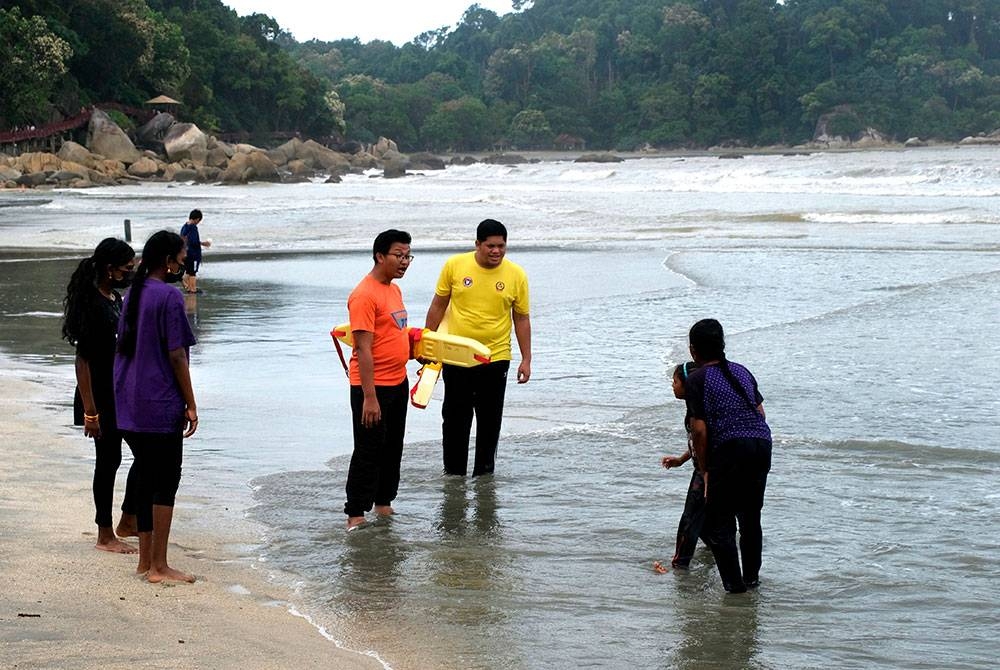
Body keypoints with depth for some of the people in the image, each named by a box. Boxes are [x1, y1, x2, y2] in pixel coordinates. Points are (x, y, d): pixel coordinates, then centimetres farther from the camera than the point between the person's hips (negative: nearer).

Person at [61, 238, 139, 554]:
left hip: (125, 394, 9)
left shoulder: (117, 299, 9)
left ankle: (128, 521, 24)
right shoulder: (93, 305, -20)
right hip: (102, 397, -9)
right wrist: (89, 412, -22)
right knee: (108, 460, 0)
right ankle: (105, 536, 13)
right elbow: (83, 361, -21)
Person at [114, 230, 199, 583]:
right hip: (162, 407, -8)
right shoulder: (170, 296, -13)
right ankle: (159, 566, 1)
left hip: (130, 406, 8)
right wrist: (191, 405, -8)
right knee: (166, 482, -2)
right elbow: (176, 356, -15)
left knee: (145, 478, 13)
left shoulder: (132, 294, 12)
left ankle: (145, 560, 18)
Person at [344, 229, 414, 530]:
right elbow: (363, 349, -22)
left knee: (392, 449, 17)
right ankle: (355, 515, 5)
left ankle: (383, 504, 29)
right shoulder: (365, 294, -18)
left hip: (398, 382, 9)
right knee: (368, 452, -3)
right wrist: (369, 397, -25)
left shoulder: (394, 290, 11)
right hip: (373, 386, -9)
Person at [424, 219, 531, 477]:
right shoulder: (455, 265, -5)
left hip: (495, 358, 0)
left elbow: (521, 318, 3)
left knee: (490, 419, 8)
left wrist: (526, 359, 0)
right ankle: (453, 472, 20)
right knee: (455, 417, 7)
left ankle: (484, 472, 21)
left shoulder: (516, 275, -4)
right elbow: (438, 305, 5)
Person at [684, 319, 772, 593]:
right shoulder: (741, 371, 19)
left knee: (718, 524, 2)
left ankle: (735, 586, -3)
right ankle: (752, 578, 29)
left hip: (730, 448, -7)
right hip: (762, 444, 7)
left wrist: (705, 470, 2)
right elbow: (760, 413, 18)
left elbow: (700, 430, -5)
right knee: (751, 516, 21)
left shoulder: (697, 379, 0)